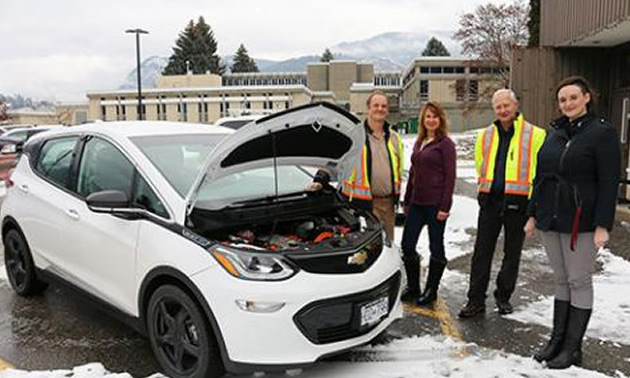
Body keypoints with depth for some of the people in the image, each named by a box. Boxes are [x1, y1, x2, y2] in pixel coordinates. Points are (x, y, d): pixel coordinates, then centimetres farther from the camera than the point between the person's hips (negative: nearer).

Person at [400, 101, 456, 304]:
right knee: (407, 245, 7)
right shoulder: (419, 143, 14)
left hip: (435, 203, -7)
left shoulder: (445, 143, -6)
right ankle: (412, 287, 23)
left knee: (436, 247, 6)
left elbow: (450, 176, -10)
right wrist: (407, 200, 17)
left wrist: (445, 206, -15)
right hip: (416, 202, 7)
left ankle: (431, 291, 19)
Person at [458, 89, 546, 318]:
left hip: (518, 202, -3)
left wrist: (532, 201, -5)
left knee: (512, 253, 11)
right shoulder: (485, 136, 9)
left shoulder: (535, 135, -3)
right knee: (482, 251, 3)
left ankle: (503, 296, 26)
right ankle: (476, 300, 11)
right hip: (490, 200, 3)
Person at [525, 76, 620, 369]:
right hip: (550, 220, 6)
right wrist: (533, 215, 14)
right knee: (560, 280, 13)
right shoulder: (555, 133, 12)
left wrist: (603, 225, -16)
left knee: (579, 282, 3)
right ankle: (557, 339, 23)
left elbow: (609, 183, -11)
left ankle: (573, 348, 13)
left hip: (581, 223, -6)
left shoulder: (602, 133, -6)